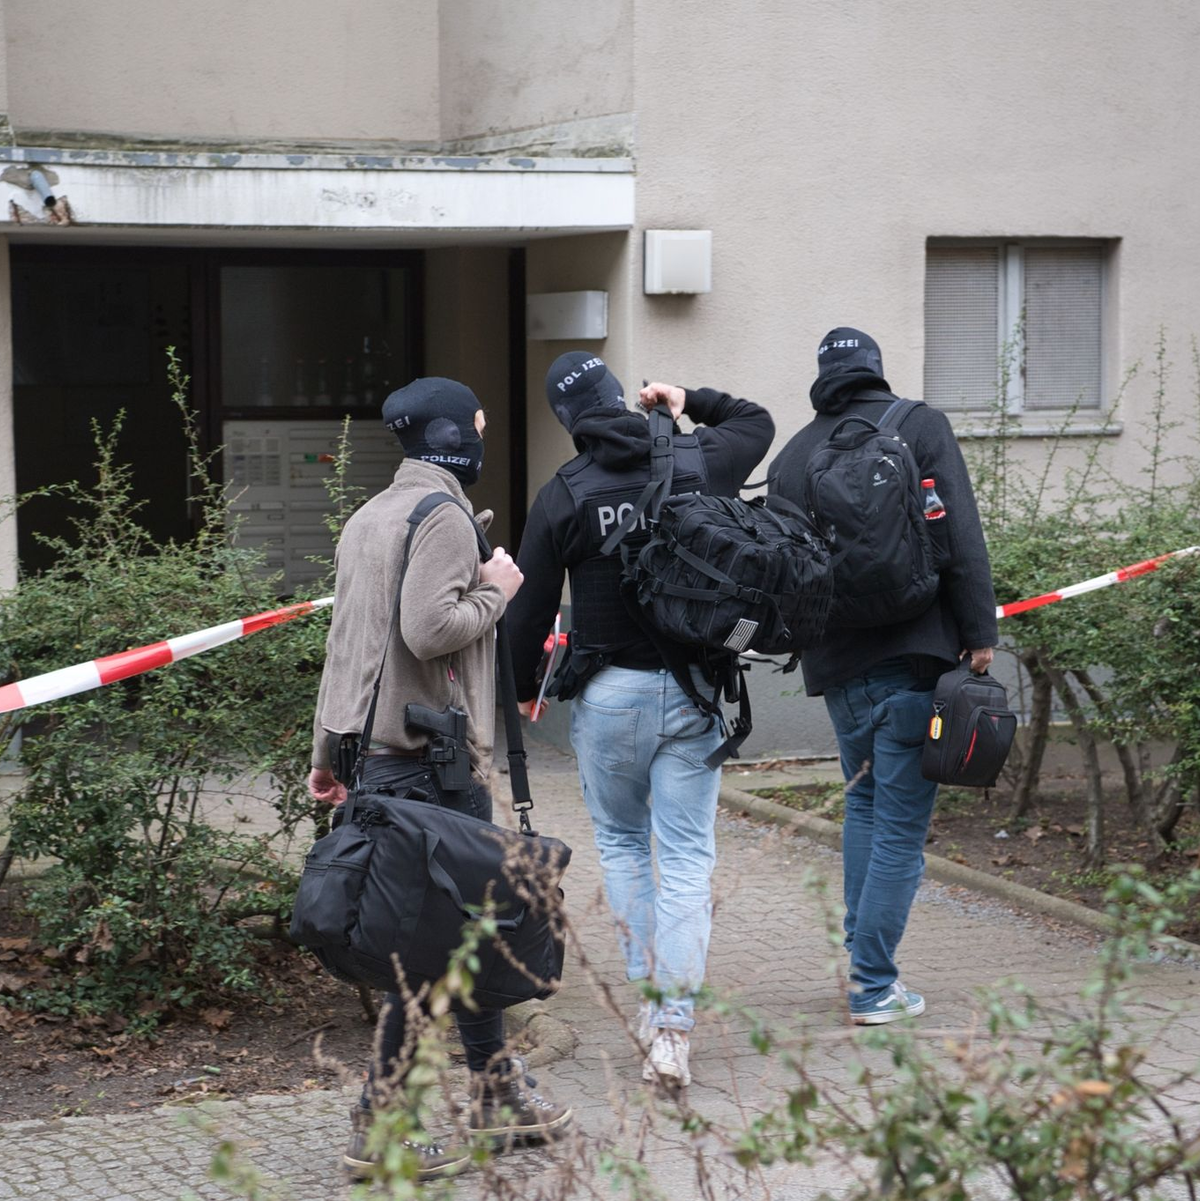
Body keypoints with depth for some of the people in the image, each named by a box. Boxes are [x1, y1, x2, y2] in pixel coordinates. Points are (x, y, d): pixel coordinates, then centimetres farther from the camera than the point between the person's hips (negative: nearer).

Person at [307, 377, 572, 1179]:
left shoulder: (370, 518, 19)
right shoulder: (443, 516, -12)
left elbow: (344, 637, 21)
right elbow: (429, 629, -25)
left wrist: (328, 751, 24)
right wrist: (496, 591, -8)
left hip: (380, 747, 10)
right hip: (432, 753, -10)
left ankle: (497, 1095, 26)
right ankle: (379, 1125, -4)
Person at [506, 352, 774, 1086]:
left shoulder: (563, 496, -8)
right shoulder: (696, 463, -2)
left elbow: (532, 607, -3)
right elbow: (758, 423, 21)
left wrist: (524, 687, 12)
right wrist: (690, 402, 20)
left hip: (610, 693, -1)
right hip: (694, 690, 1)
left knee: (621, 844, 19)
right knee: (687, 857, 2)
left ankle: (653, 992, 19)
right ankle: (673, 1027, -4)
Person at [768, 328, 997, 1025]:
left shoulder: (792, 456, 9)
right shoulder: (920, 427, -2)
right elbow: (962, 541, -9)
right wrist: (980, 634, -6)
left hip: (836, 666, 4)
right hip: (914, 659, -4)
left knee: (865, 804, 23)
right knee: (902, 824, 0)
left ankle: (861, 956, 19)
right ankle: (874, 987, 1)